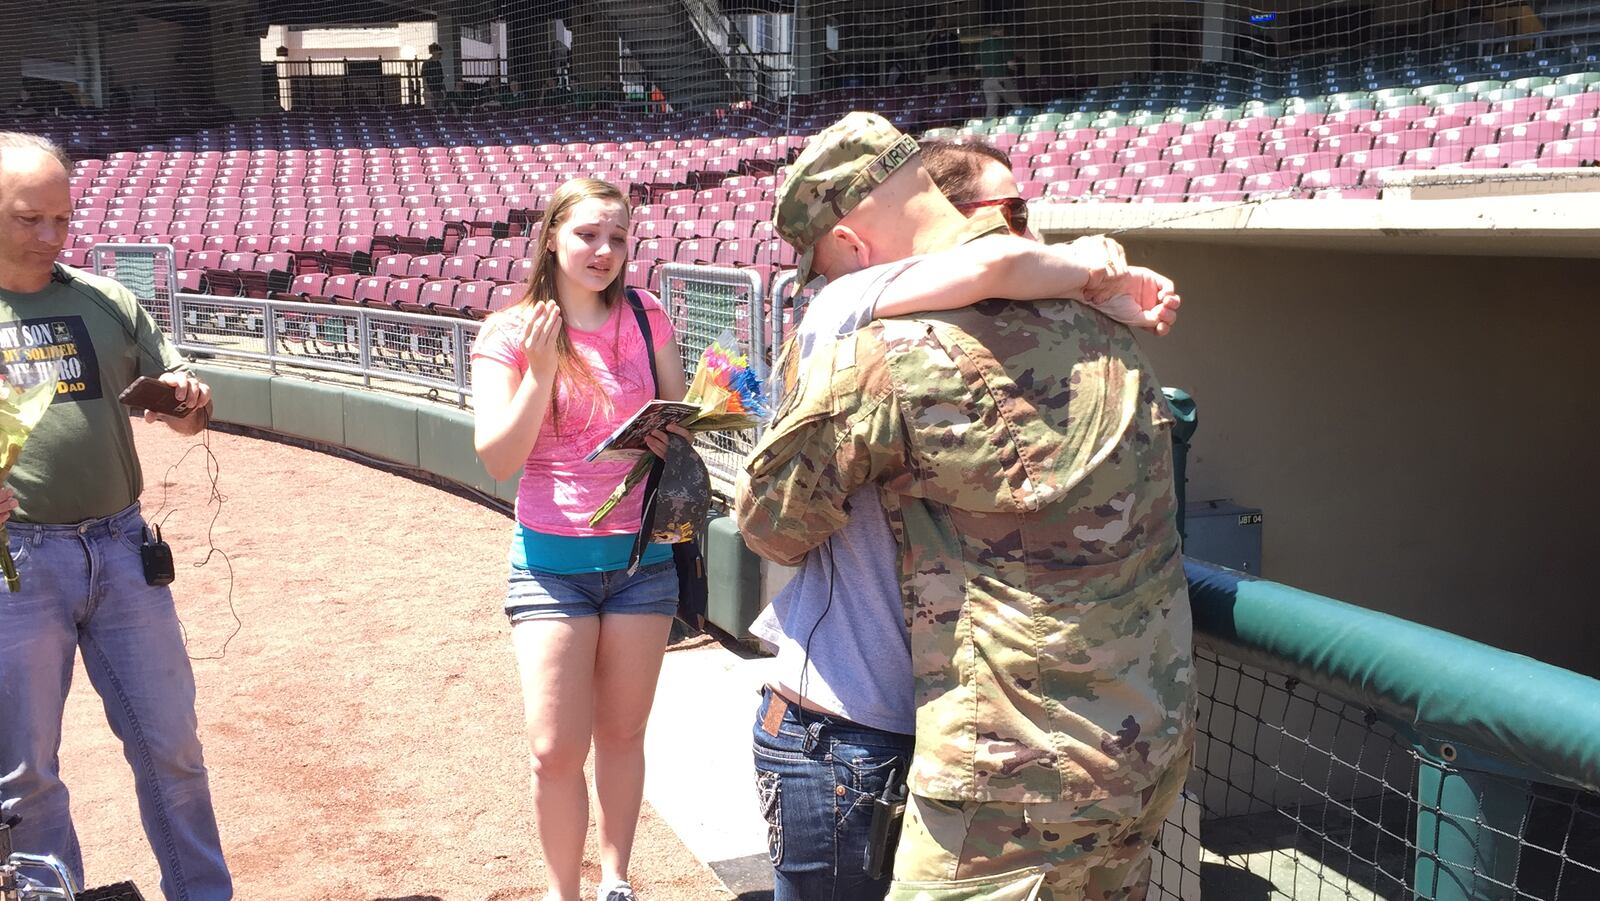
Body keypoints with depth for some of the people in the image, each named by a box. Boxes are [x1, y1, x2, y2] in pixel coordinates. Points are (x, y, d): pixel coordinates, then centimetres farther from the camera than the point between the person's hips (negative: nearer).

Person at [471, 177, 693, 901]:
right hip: (552, 561, -2)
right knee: (556, 749, -3)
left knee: (622, 734, 13)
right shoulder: (509, 332, -4)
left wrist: (674, 433, -11)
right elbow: (498, 459, -10)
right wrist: (542, 371, -20)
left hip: (644, 558, 2)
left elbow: (682, 419, 12)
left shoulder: (644, 318, 2)